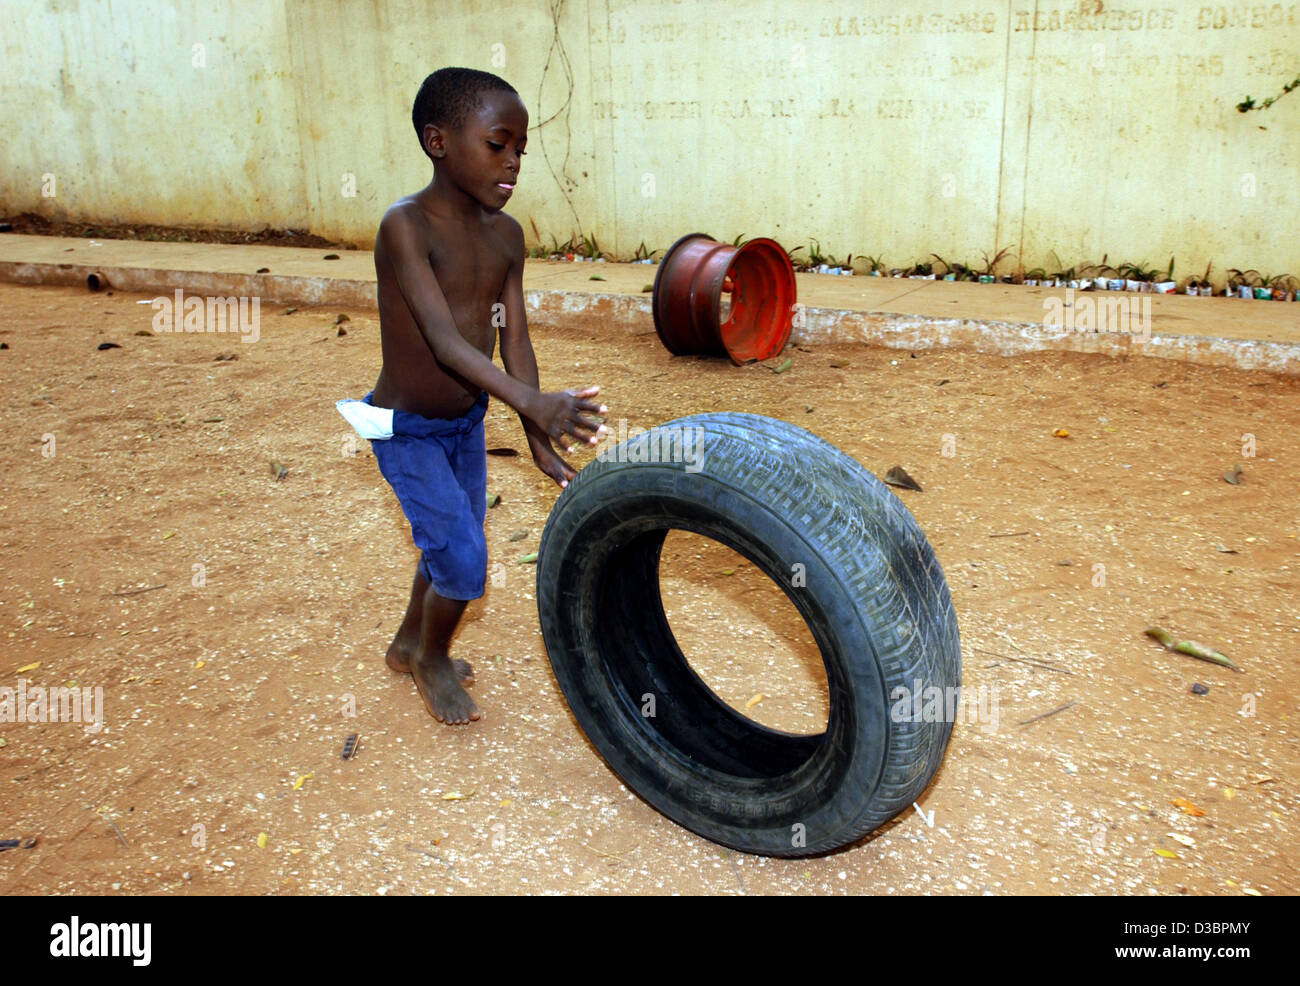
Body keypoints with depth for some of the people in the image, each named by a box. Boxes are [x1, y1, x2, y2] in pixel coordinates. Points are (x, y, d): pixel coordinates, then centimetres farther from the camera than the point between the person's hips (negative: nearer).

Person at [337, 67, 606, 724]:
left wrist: (539, 438, -13)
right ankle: (431, 658, 21)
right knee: (462, 557, -10)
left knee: (454, 548, 18)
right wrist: (533, 403, -47)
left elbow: (514, 338, -6)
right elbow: (444, 341, -35)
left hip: (468, 420, 7)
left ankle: (408, 644, 45)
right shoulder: (406, 226, -25)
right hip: (407, 429, -7)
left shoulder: (505, 236, -5)